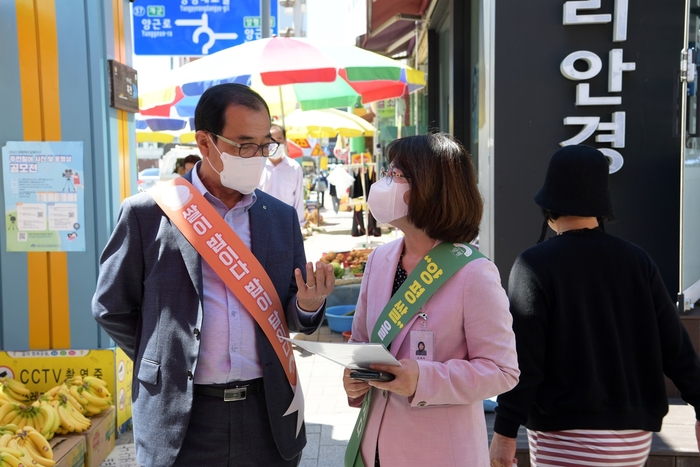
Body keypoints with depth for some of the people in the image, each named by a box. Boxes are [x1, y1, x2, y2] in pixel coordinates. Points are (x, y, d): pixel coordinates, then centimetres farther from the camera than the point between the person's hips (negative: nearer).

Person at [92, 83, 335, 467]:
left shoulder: (281, 217, 4)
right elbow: (111, 307, 2)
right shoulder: (147, 213, -6)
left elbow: (295, 318, 9)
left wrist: (308, 305, -12)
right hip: (180, 419, -3)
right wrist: (168, 363, 5)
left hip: (269, 413, 3)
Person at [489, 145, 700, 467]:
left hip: (565, 438, -5)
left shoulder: (534, 264, -12)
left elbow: (523, 358, -14)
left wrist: (505, 431, -9)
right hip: (635, 439, 5)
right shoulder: (637, 261, 1)